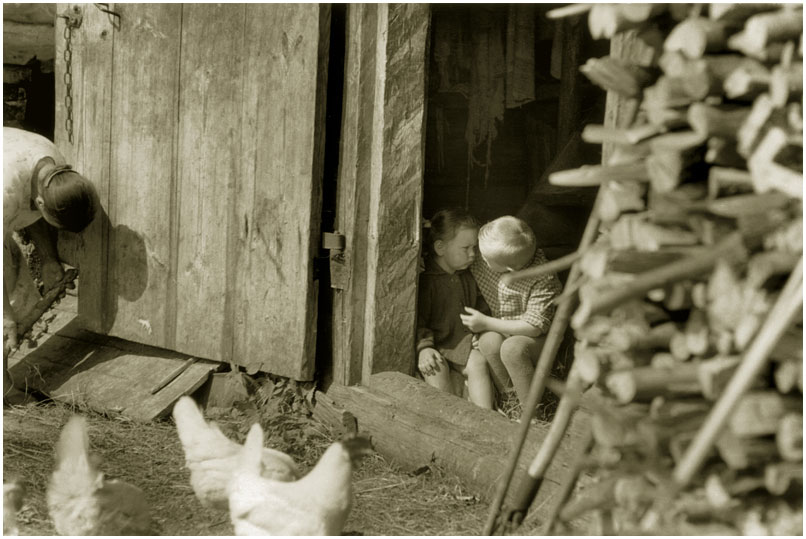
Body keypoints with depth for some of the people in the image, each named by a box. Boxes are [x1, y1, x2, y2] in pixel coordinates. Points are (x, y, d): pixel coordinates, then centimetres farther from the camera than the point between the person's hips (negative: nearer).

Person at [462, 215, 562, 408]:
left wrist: (486, 323, -23)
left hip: (537, 338, -4)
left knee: (512, 348, -36)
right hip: (501, 330, 5)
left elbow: (535, 327, -26)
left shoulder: (542, 278, -29)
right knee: (489, 341, -31)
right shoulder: (478, 261, -14)